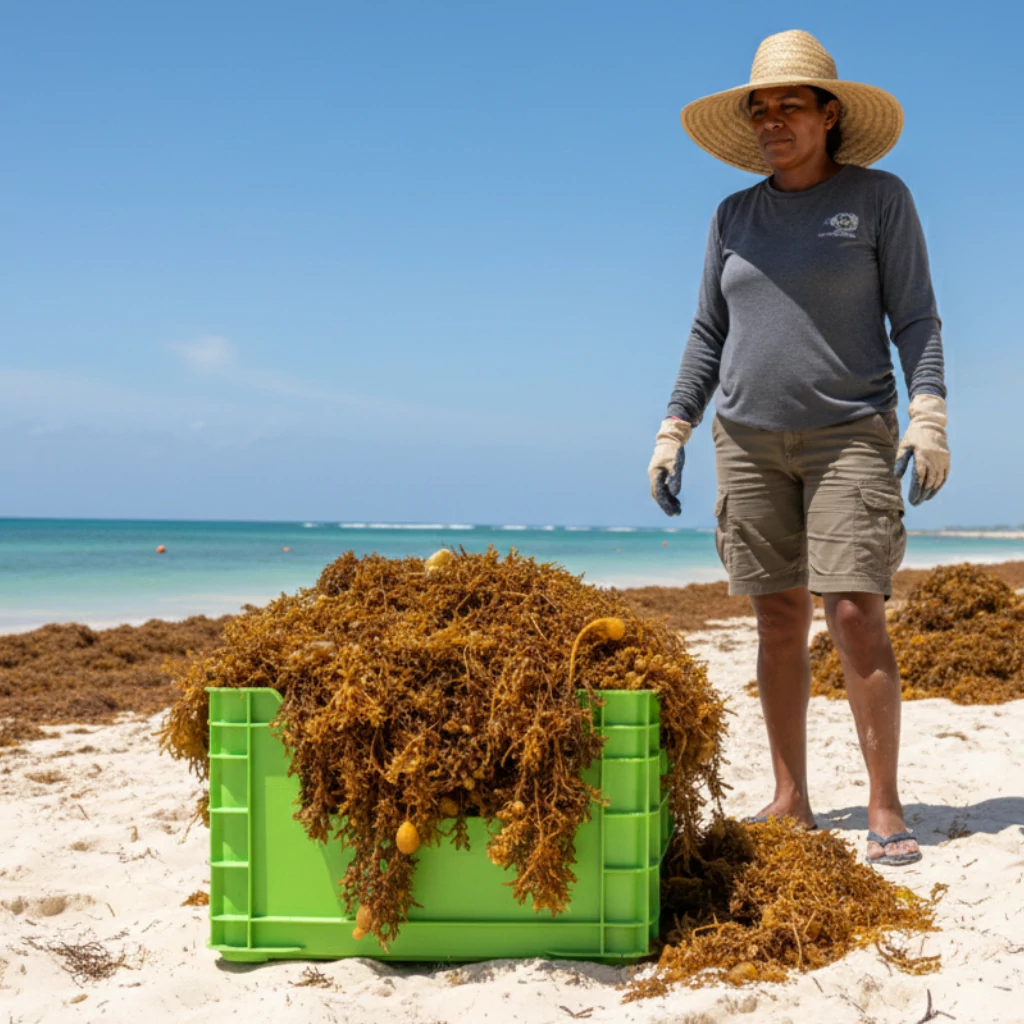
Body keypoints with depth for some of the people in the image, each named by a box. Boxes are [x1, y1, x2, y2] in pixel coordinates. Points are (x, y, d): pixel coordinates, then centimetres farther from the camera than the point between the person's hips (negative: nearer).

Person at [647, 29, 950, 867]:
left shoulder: (880, 197, 1)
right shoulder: (734, 217, 10)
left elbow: (916, 317, -2)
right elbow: (709, 334, 13)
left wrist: (929, 415, -14)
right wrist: (673, 432, 7)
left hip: (849, 435, -3)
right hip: (750, 439, 4)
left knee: (856, 614, -13)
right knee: (779, 620, 4)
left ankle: (886, 808, -5)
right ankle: (791, 801, 11)